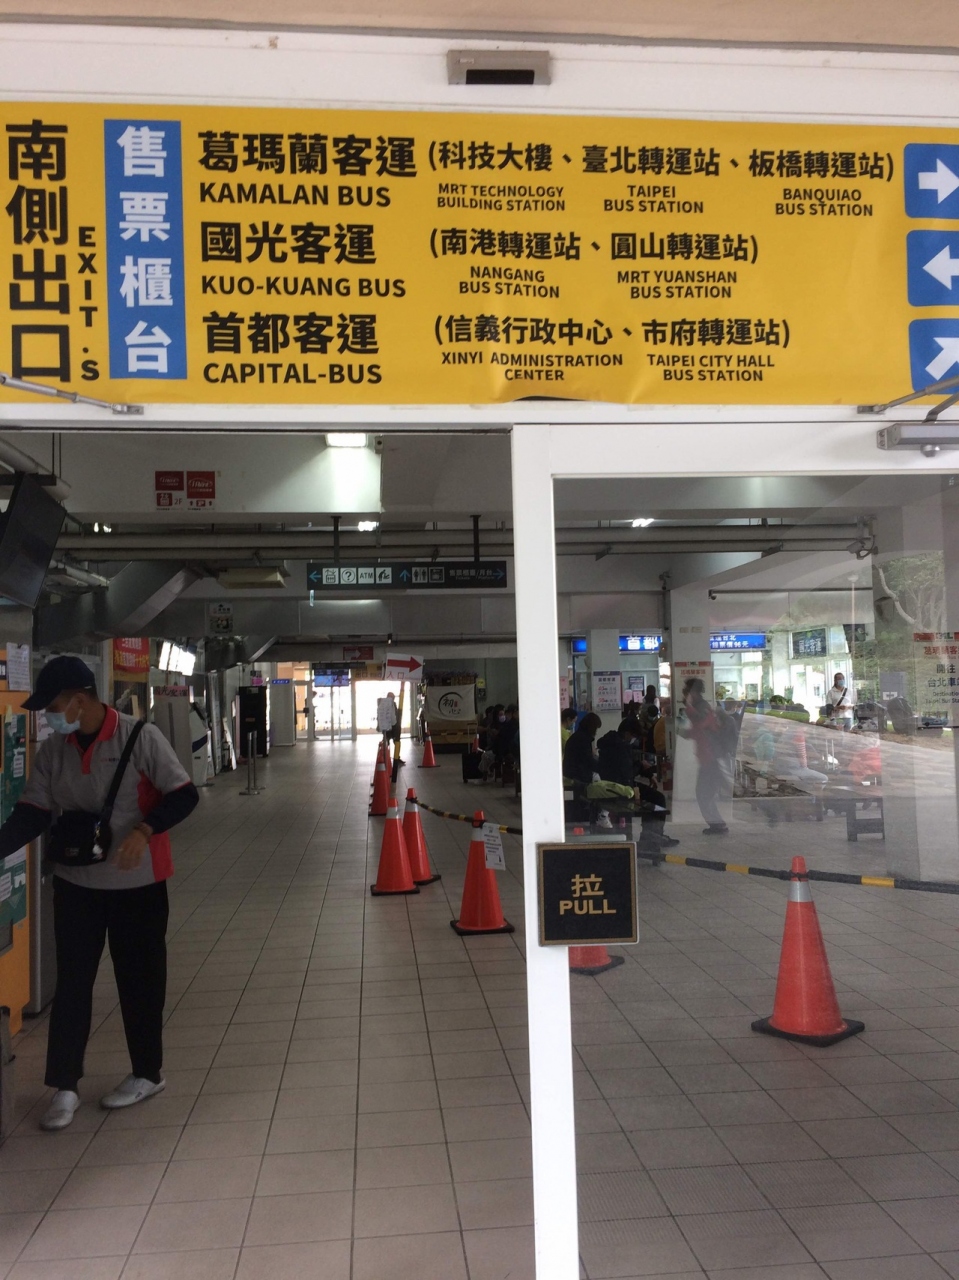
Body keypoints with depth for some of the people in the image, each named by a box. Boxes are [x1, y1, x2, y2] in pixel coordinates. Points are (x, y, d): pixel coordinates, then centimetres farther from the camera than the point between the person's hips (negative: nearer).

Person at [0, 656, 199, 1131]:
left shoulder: (139, 737, -15)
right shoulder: (51, 750, -1)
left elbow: (184, 795, -13)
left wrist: (144, 831, -27)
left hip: (137, 883, -4)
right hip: (75, 883, 4)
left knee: (139, 979, 9)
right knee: (71, 982, 8)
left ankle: (147, 1073, 28)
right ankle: (64, 1086, 21)